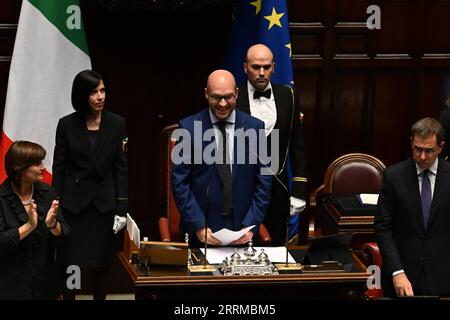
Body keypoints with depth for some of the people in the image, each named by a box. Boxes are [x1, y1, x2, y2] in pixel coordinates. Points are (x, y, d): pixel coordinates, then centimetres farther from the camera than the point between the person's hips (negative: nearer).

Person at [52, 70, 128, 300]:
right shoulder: (67, 125, -2)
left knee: (102, 264, 8)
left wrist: (122, 208, -4)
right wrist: (55, 207, -3)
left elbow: (121, 168, 0)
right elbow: (59, 168, 0)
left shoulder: (116, 123, 0)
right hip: (74, 203, -1)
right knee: (73, 264, -1)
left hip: (106, 202, 1)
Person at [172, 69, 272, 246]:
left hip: (241, 229, 1)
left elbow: (263, 181, 2)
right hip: (199, 231, -1)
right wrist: (198, 226, -11)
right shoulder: (189, 127, -4)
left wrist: (251, 225, -6)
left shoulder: (254, 127, 0)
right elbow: (180, 182, -4)